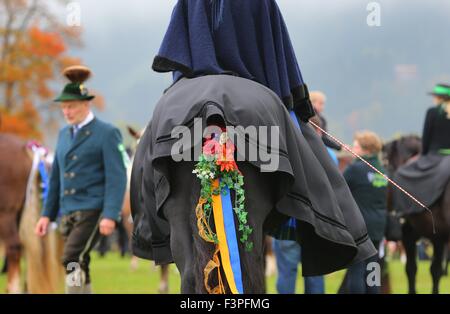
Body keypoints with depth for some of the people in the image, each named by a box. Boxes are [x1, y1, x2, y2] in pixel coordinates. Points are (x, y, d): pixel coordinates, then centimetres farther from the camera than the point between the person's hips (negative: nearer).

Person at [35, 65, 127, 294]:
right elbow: (56, 176, 19)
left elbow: (116, 178, -10)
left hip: (92, 211, -7)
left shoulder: (107, 133, -4)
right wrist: (47, 214, 13)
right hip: (68, 213, 7)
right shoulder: (64, 134, 16)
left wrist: (110, 215, -19)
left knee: (72, 260, -22)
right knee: (79, 268, 7)